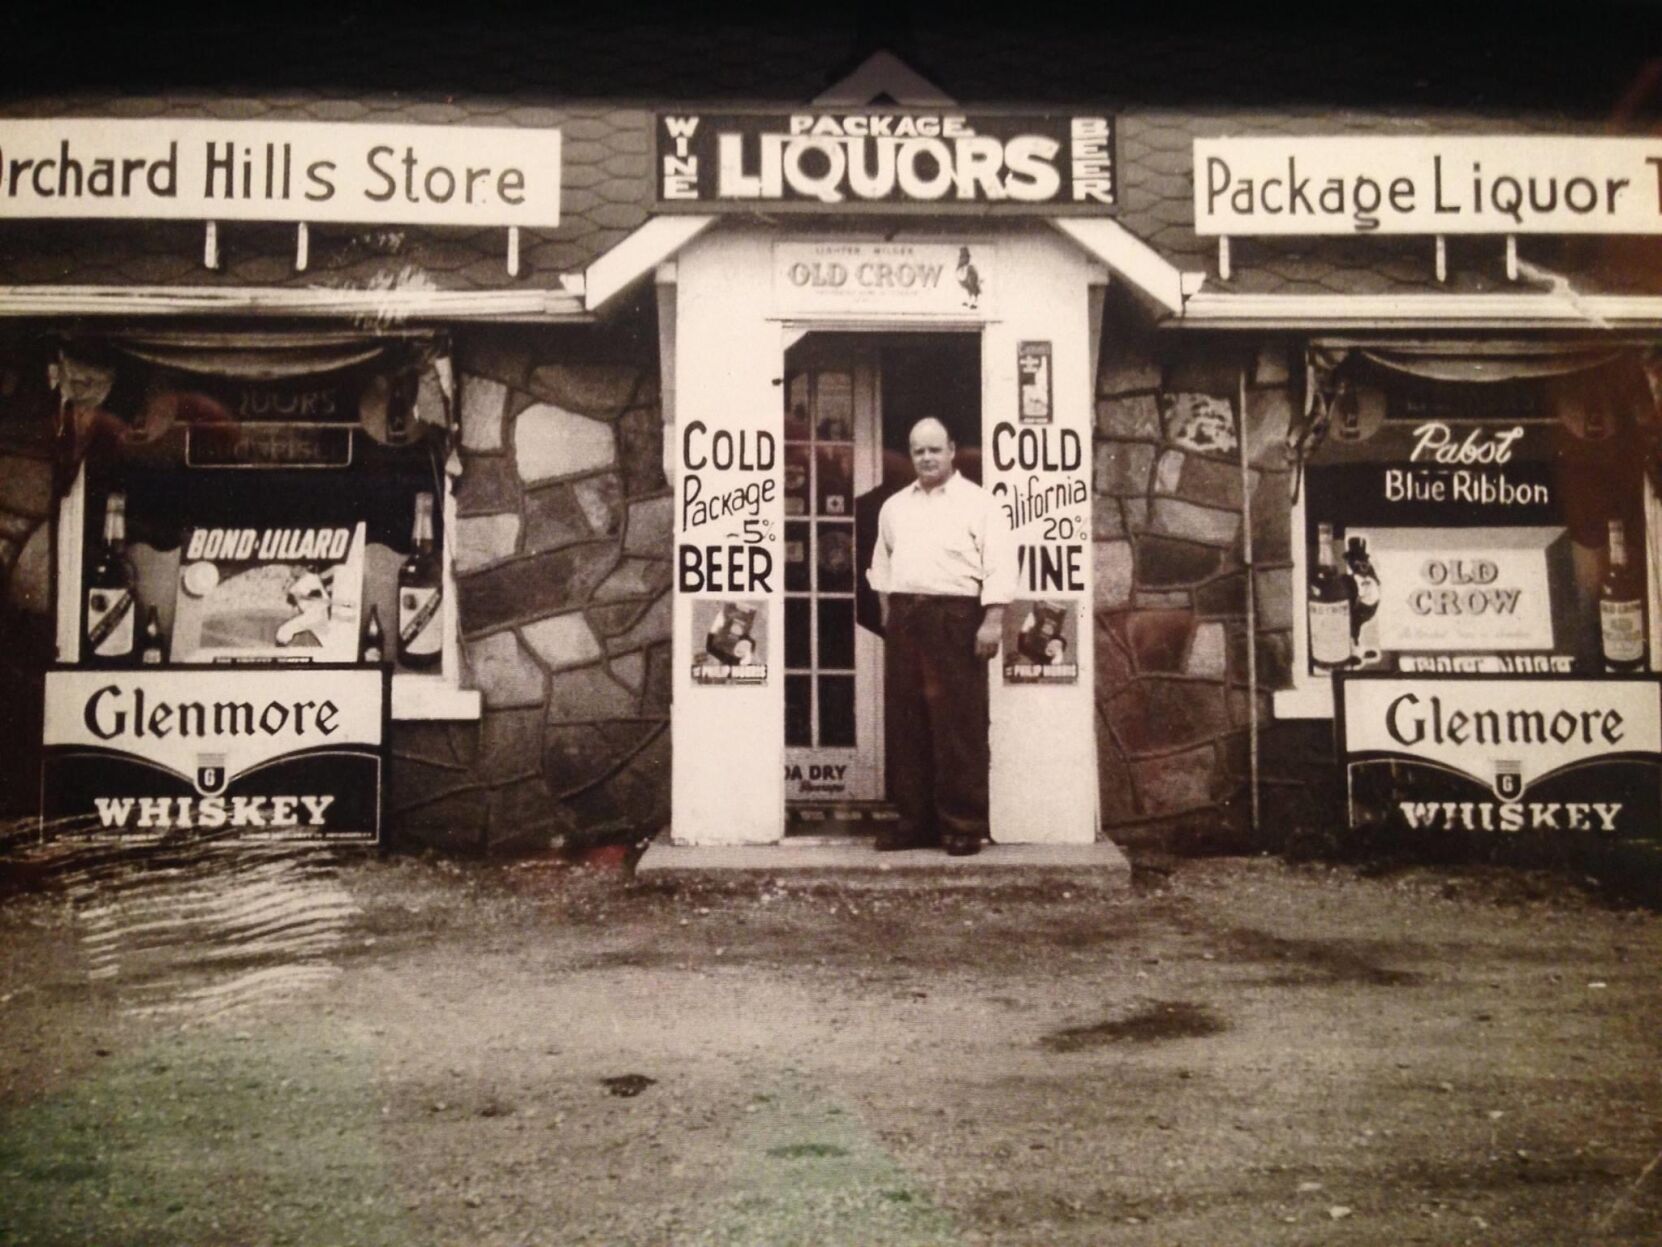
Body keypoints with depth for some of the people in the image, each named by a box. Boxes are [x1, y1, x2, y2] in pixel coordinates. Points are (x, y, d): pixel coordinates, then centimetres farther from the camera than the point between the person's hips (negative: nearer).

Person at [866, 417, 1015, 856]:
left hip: (955, 617, -5)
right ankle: (914, 819, 15)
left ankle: (964, 826, 2)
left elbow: (999, 567, -7)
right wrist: (887, 610, 14)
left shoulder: (979, 503, 0)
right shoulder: (895, 506, 18)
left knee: (959, 724, -5)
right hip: (904, 617, 6)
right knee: (906, 722, 6)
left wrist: (993, 622, -14)